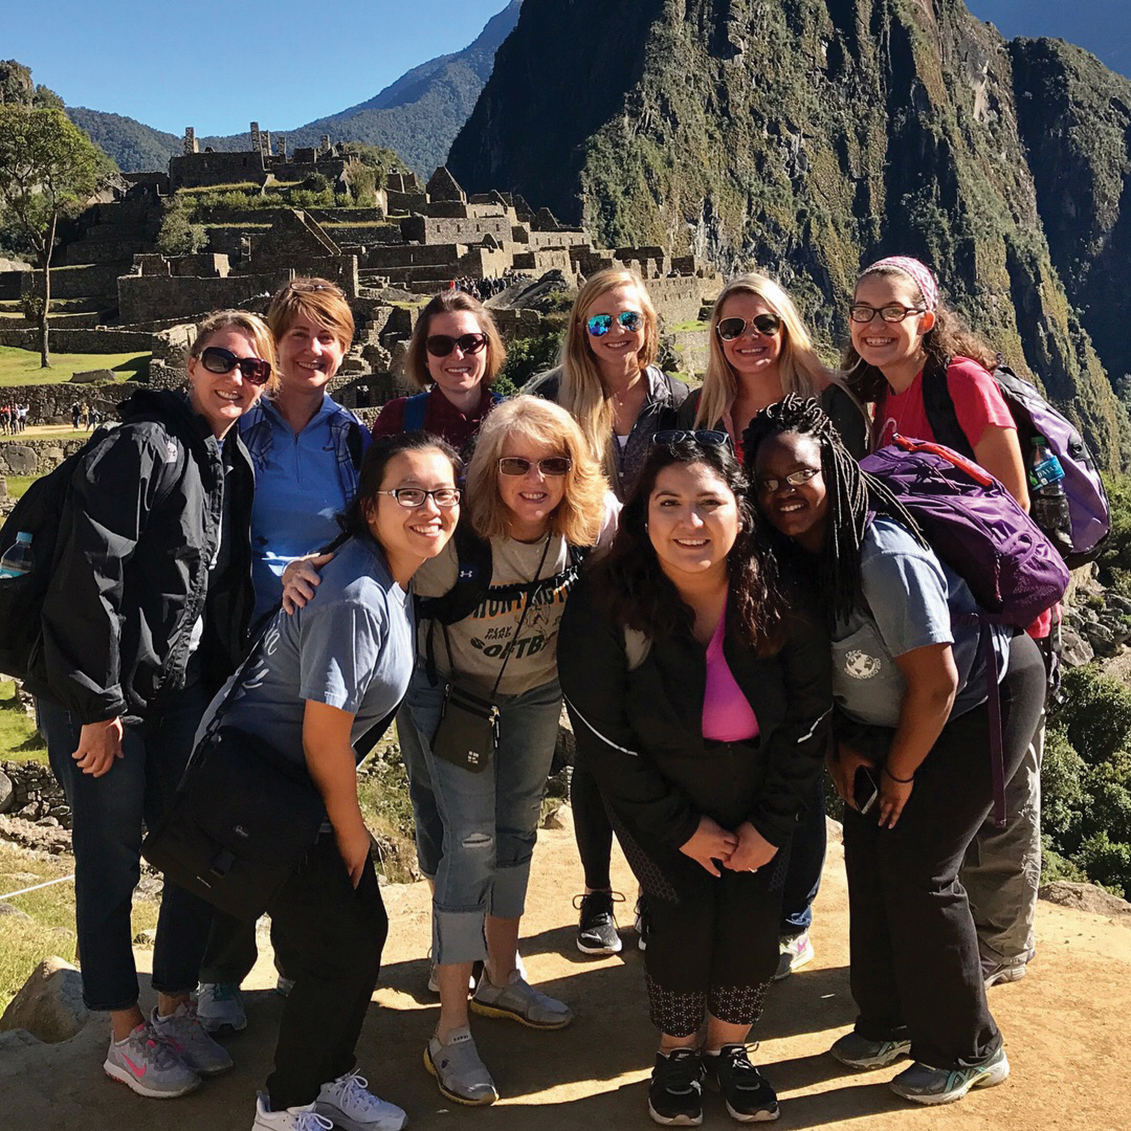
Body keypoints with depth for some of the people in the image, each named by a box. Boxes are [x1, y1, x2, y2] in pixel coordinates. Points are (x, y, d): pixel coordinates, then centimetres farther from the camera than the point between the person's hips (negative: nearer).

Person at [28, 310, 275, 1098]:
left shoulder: (237, 466, 8)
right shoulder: (143, 447, -15)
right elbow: (90, 578, -20)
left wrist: (227, 691, 10)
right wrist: (98, 705, -19)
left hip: (184, 691, 7)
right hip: (104, 695, -7)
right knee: (113, 862, 5)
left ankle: (177, 1009, 30)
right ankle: (127, 1034, 21)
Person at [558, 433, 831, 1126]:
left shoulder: (782, 597, -21)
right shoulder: (606, 608, -26)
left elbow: (808, 716, -9)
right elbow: (605, 741, -17)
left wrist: (771, 823, -7)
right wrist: (681, 828, -13)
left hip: (757, 796, 2)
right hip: (657, 801, -2)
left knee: (756, 909, -7)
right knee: (687, 910, -11)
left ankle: (728, 1048, 21)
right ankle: (678, 1053, 17)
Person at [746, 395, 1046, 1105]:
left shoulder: (886, 557, -33)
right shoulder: (793, 554, -8)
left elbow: (936, 683, -27)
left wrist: (899, 772, -14)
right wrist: (843, 748, -1)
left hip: (985, 696, -8)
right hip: (890, 718, 8)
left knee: (917, 866, -8)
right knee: (868, 847, 6)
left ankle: (967, 1051, 12)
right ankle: (892, 1021, 26)